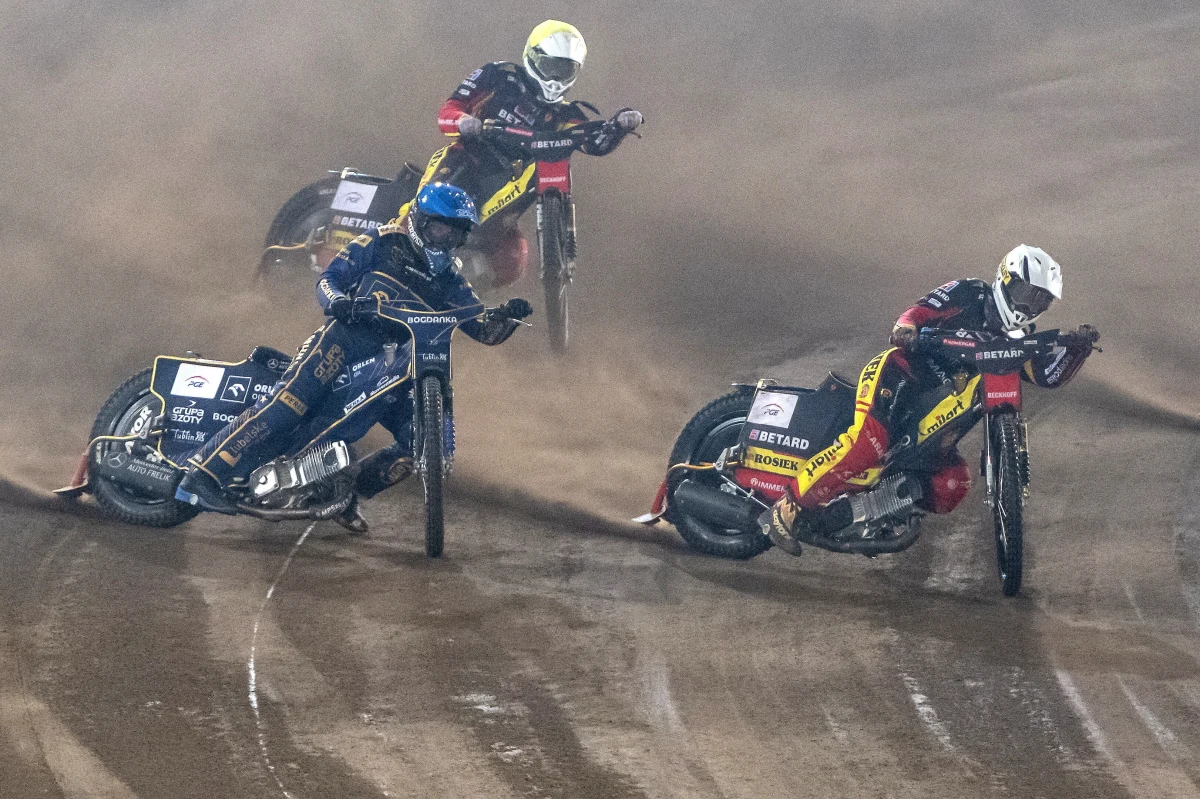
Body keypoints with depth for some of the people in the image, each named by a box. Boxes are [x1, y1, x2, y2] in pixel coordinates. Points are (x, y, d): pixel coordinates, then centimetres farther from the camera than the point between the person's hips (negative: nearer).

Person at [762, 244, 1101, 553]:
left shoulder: (1016, 340, 18)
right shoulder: (968, 295, 1)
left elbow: (1048, 374, 6)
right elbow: (922, 310, -11)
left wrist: (1075, 347, -12)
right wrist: (907, 327, -33)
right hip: (902, 373, -7)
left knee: (953, 484, -14)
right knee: (870, 439, -34)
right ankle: (788, 507, -26)